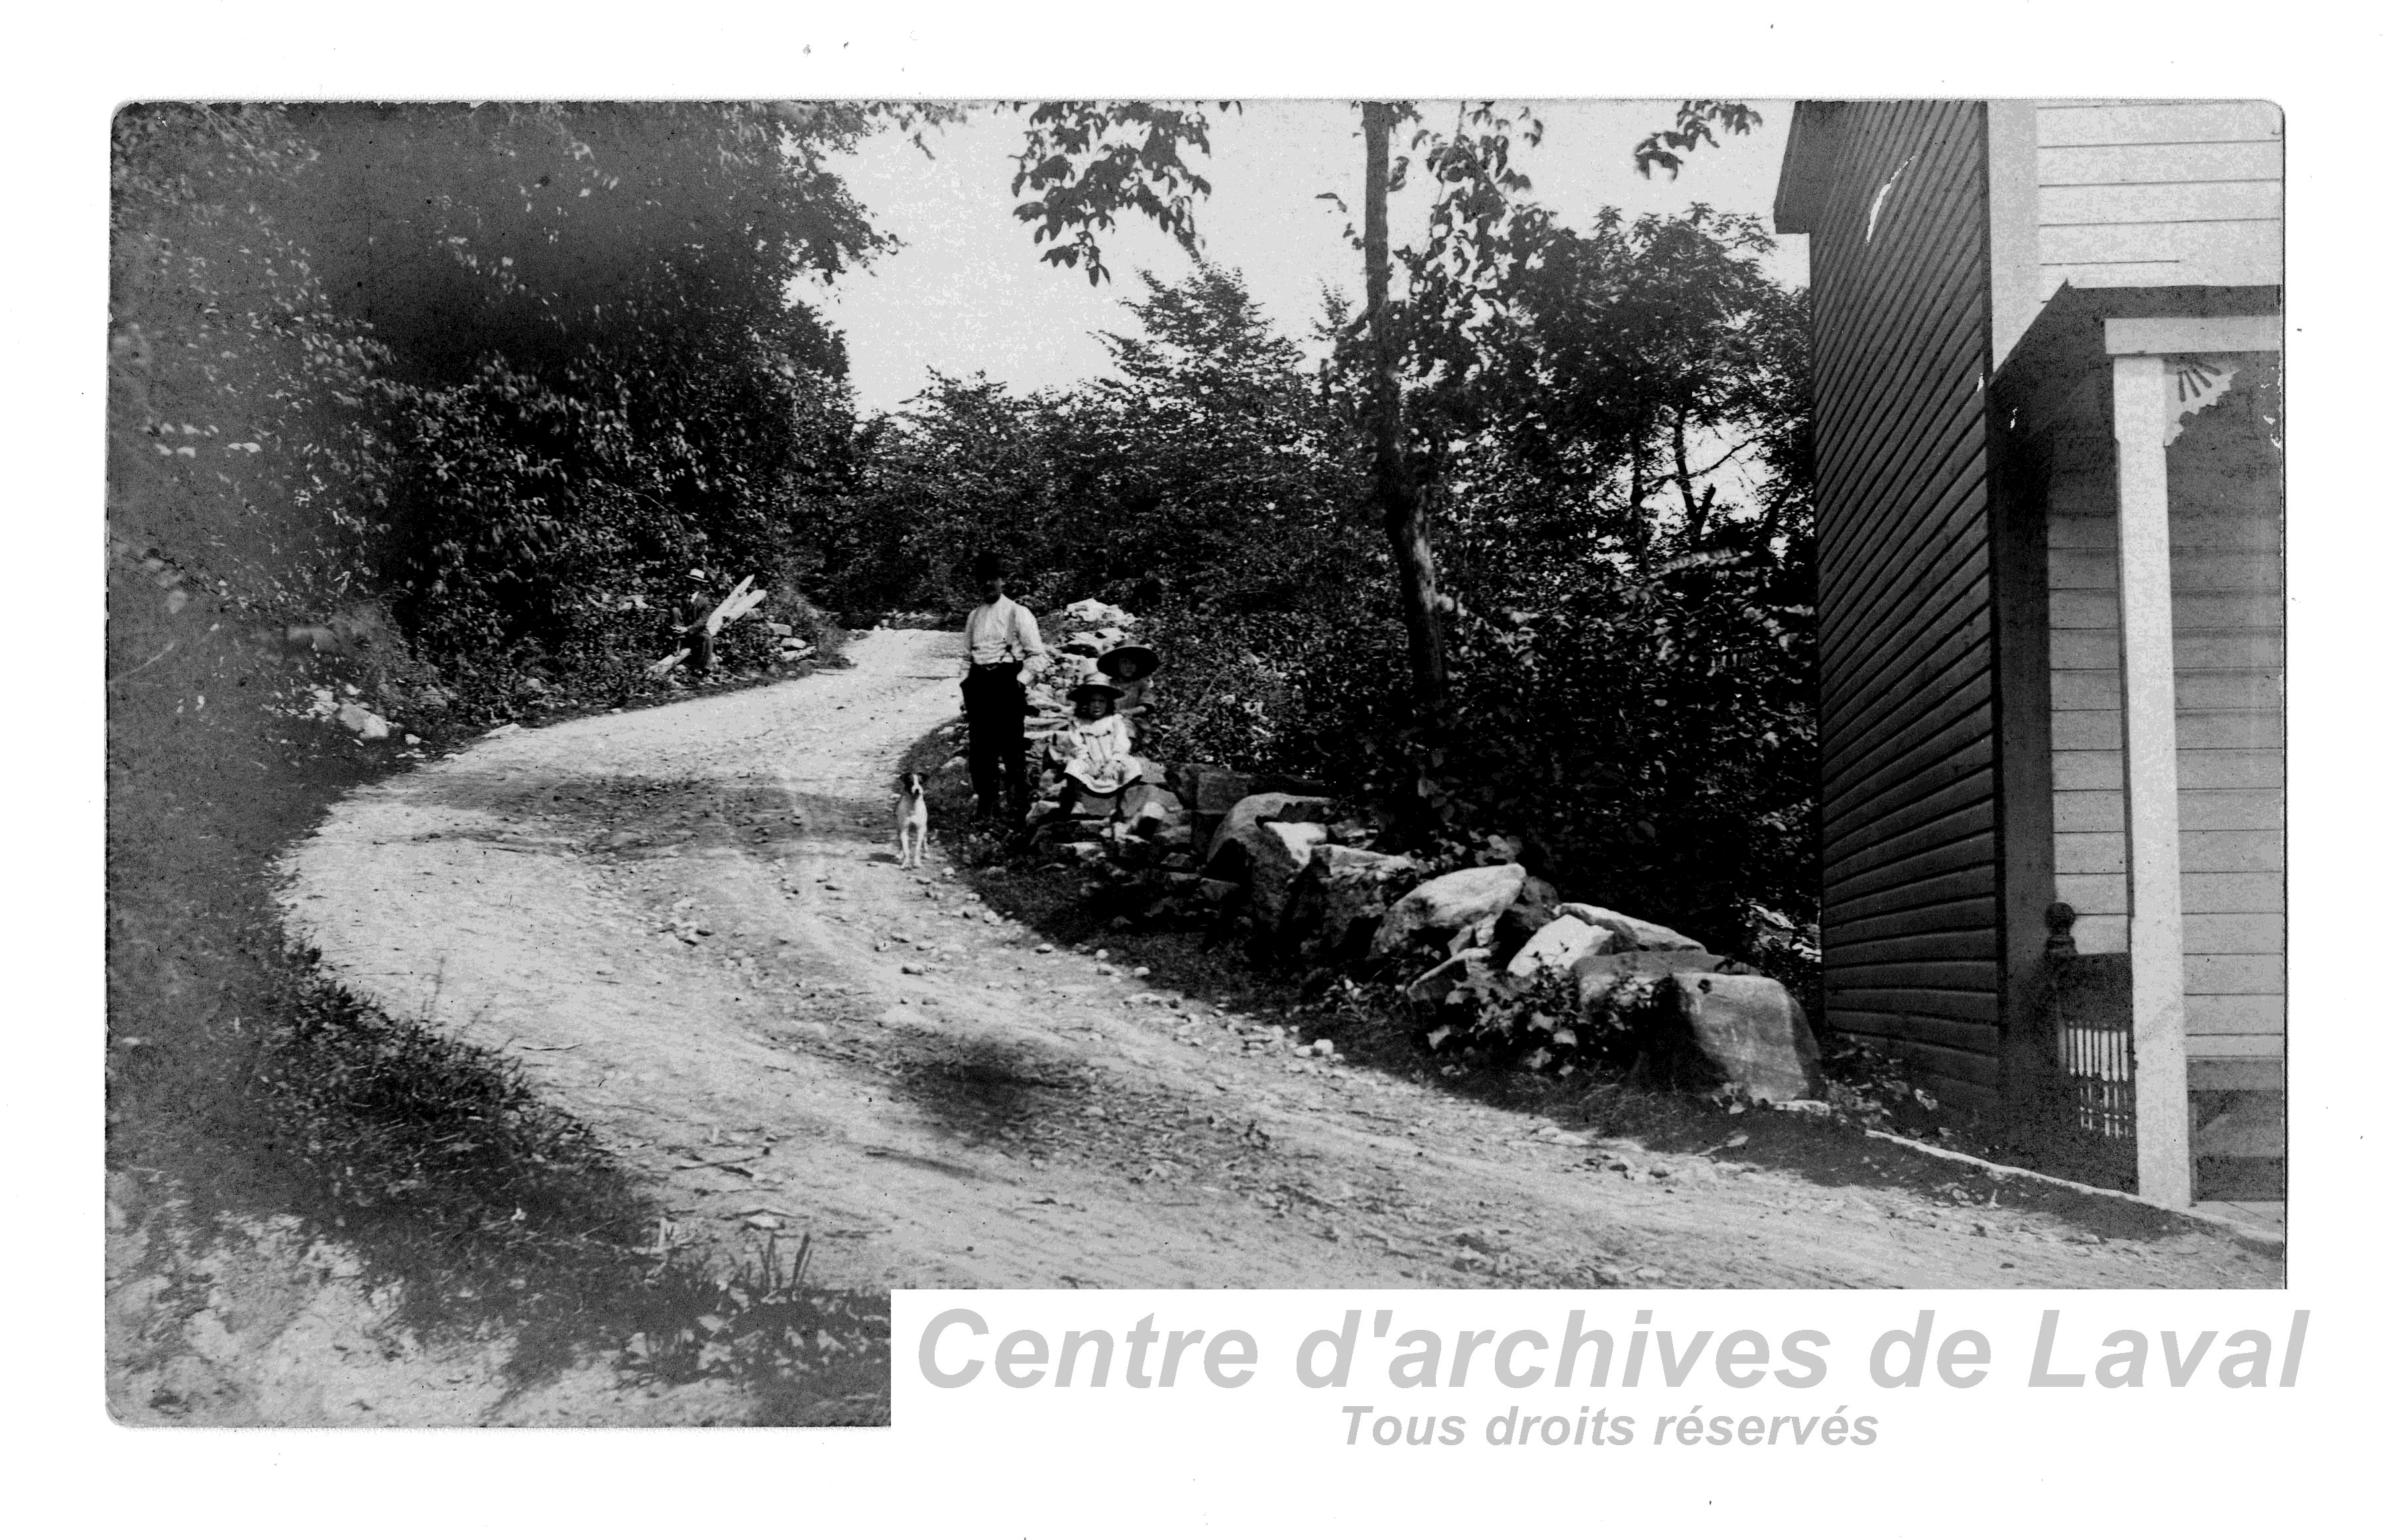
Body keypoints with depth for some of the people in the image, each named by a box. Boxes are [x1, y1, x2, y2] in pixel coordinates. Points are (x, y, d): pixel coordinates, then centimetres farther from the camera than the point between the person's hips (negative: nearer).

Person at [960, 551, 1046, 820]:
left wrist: (1020, 681, -10)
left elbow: (1036, 655, -1)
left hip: (1007, 683, -5)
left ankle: (1017, 808, -3)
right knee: (979, 750, 4)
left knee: (1012, 750, -8)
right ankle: (986, 806, 13)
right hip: (979, 684, 5)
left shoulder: (1018, 613, 0)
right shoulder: (974, 616, 16)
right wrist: (968, 682, 10)